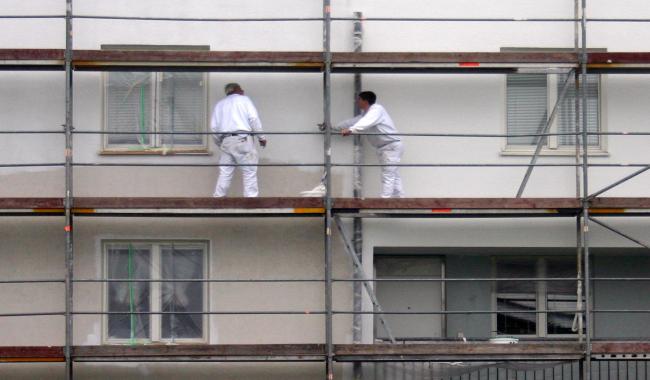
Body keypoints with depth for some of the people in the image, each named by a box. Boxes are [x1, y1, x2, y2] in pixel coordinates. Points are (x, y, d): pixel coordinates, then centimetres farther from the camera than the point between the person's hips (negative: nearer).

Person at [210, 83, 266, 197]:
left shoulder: (219, 104, 21)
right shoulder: (244, 99, 9)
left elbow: (214, 126, 13)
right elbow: (254, 119, -3)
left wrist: (219, 143, 24)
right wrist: (261, 137, 2)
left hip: (226, 141, 5)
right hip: (243, 139, -5)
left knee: (225, 173, 6)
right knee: (249, 171, -4)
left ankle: (218, 198, 3)